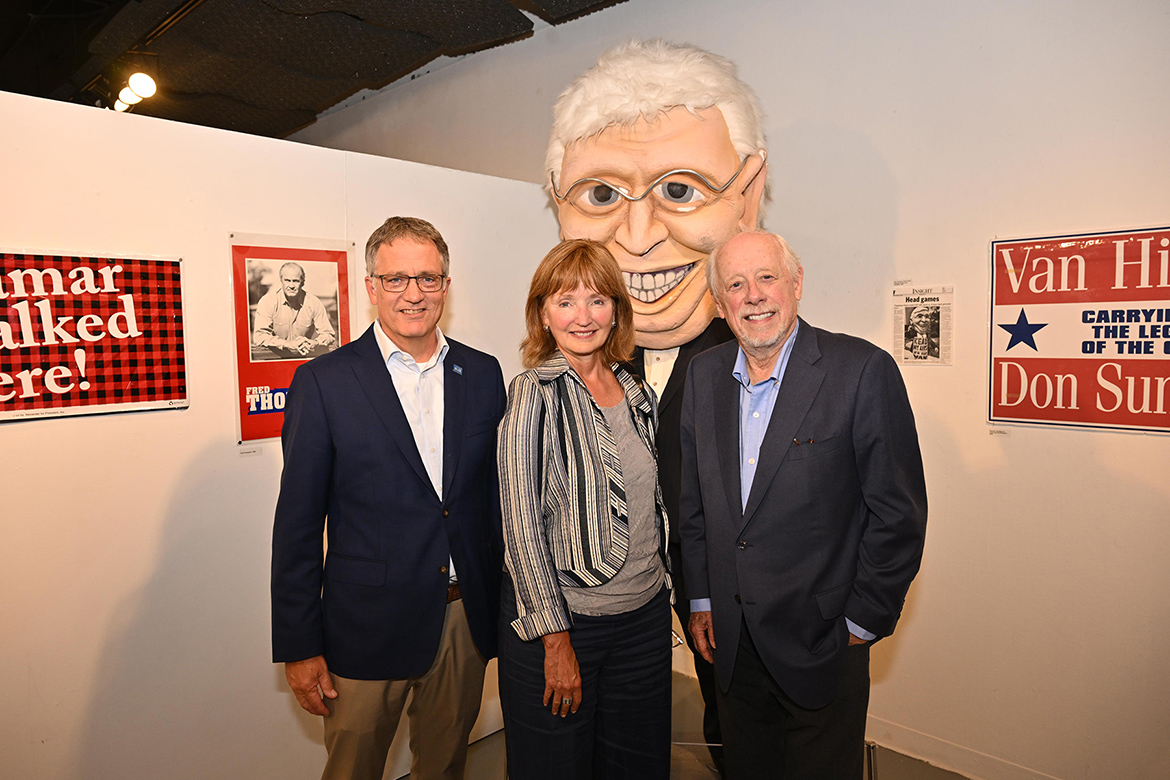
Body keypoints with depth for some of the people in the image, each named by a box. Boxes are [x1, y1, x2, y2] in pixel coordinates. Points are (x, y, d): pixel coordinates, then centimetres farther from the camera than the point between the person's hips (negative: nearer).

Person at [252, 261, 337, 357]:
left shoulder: (314, 303, -5)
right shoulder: (267, 302, -9)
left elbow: (329, 335, 1)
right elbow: (259, 337, -16)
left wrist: (314, 343, -21)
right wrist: (289, 344, -26)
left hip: (304, 358, 2)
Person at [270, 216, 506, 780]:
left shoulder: (483, 374, 3)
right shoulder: (324, 383, -8)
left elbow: (496, 495, 8)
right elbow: (297, 525, -6)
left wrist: (504, 605, 8)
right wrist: (298, 648, -6)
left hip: (467, 621, 3)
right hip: (368, 629, -3)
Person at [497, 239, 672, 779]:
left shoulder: (636, 394, 4)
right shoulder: (535, 395, -14)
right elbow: (522, 524, -15)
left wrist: (660, 583, 11)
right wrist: (555, 638, -14)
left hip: (644, 615, 6)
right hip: (559, 617, -5)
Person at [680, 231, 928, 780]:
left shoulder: (863, 370, -15)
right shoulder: (704, 373, 1)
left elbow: (899, 511, -11)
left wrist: (863, 621, -8)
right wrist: (701, 596, 9)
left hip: (820, 644, -4)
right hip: (730, 640, 5)